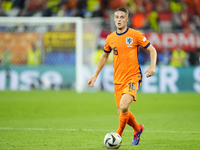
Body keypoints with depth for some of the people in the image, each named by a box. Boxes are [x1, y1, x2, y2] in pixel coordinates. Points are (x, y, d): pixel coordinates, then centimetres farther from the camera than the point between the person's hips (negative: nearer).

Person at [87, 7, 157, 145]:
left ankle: (118, 135, -5)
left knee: (123, 107, -24)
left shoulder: (135, 35, -4)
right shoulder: (110, 38, 9)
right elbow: (104, 56, 24)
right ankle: (138, 128, 32)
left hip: (133, 77, -5)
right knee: (122, 112, 3)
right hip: (118, 80, 5)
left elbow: (152, 50, 1)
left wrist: (152, 67, -15)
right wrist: (95, 76, 23)